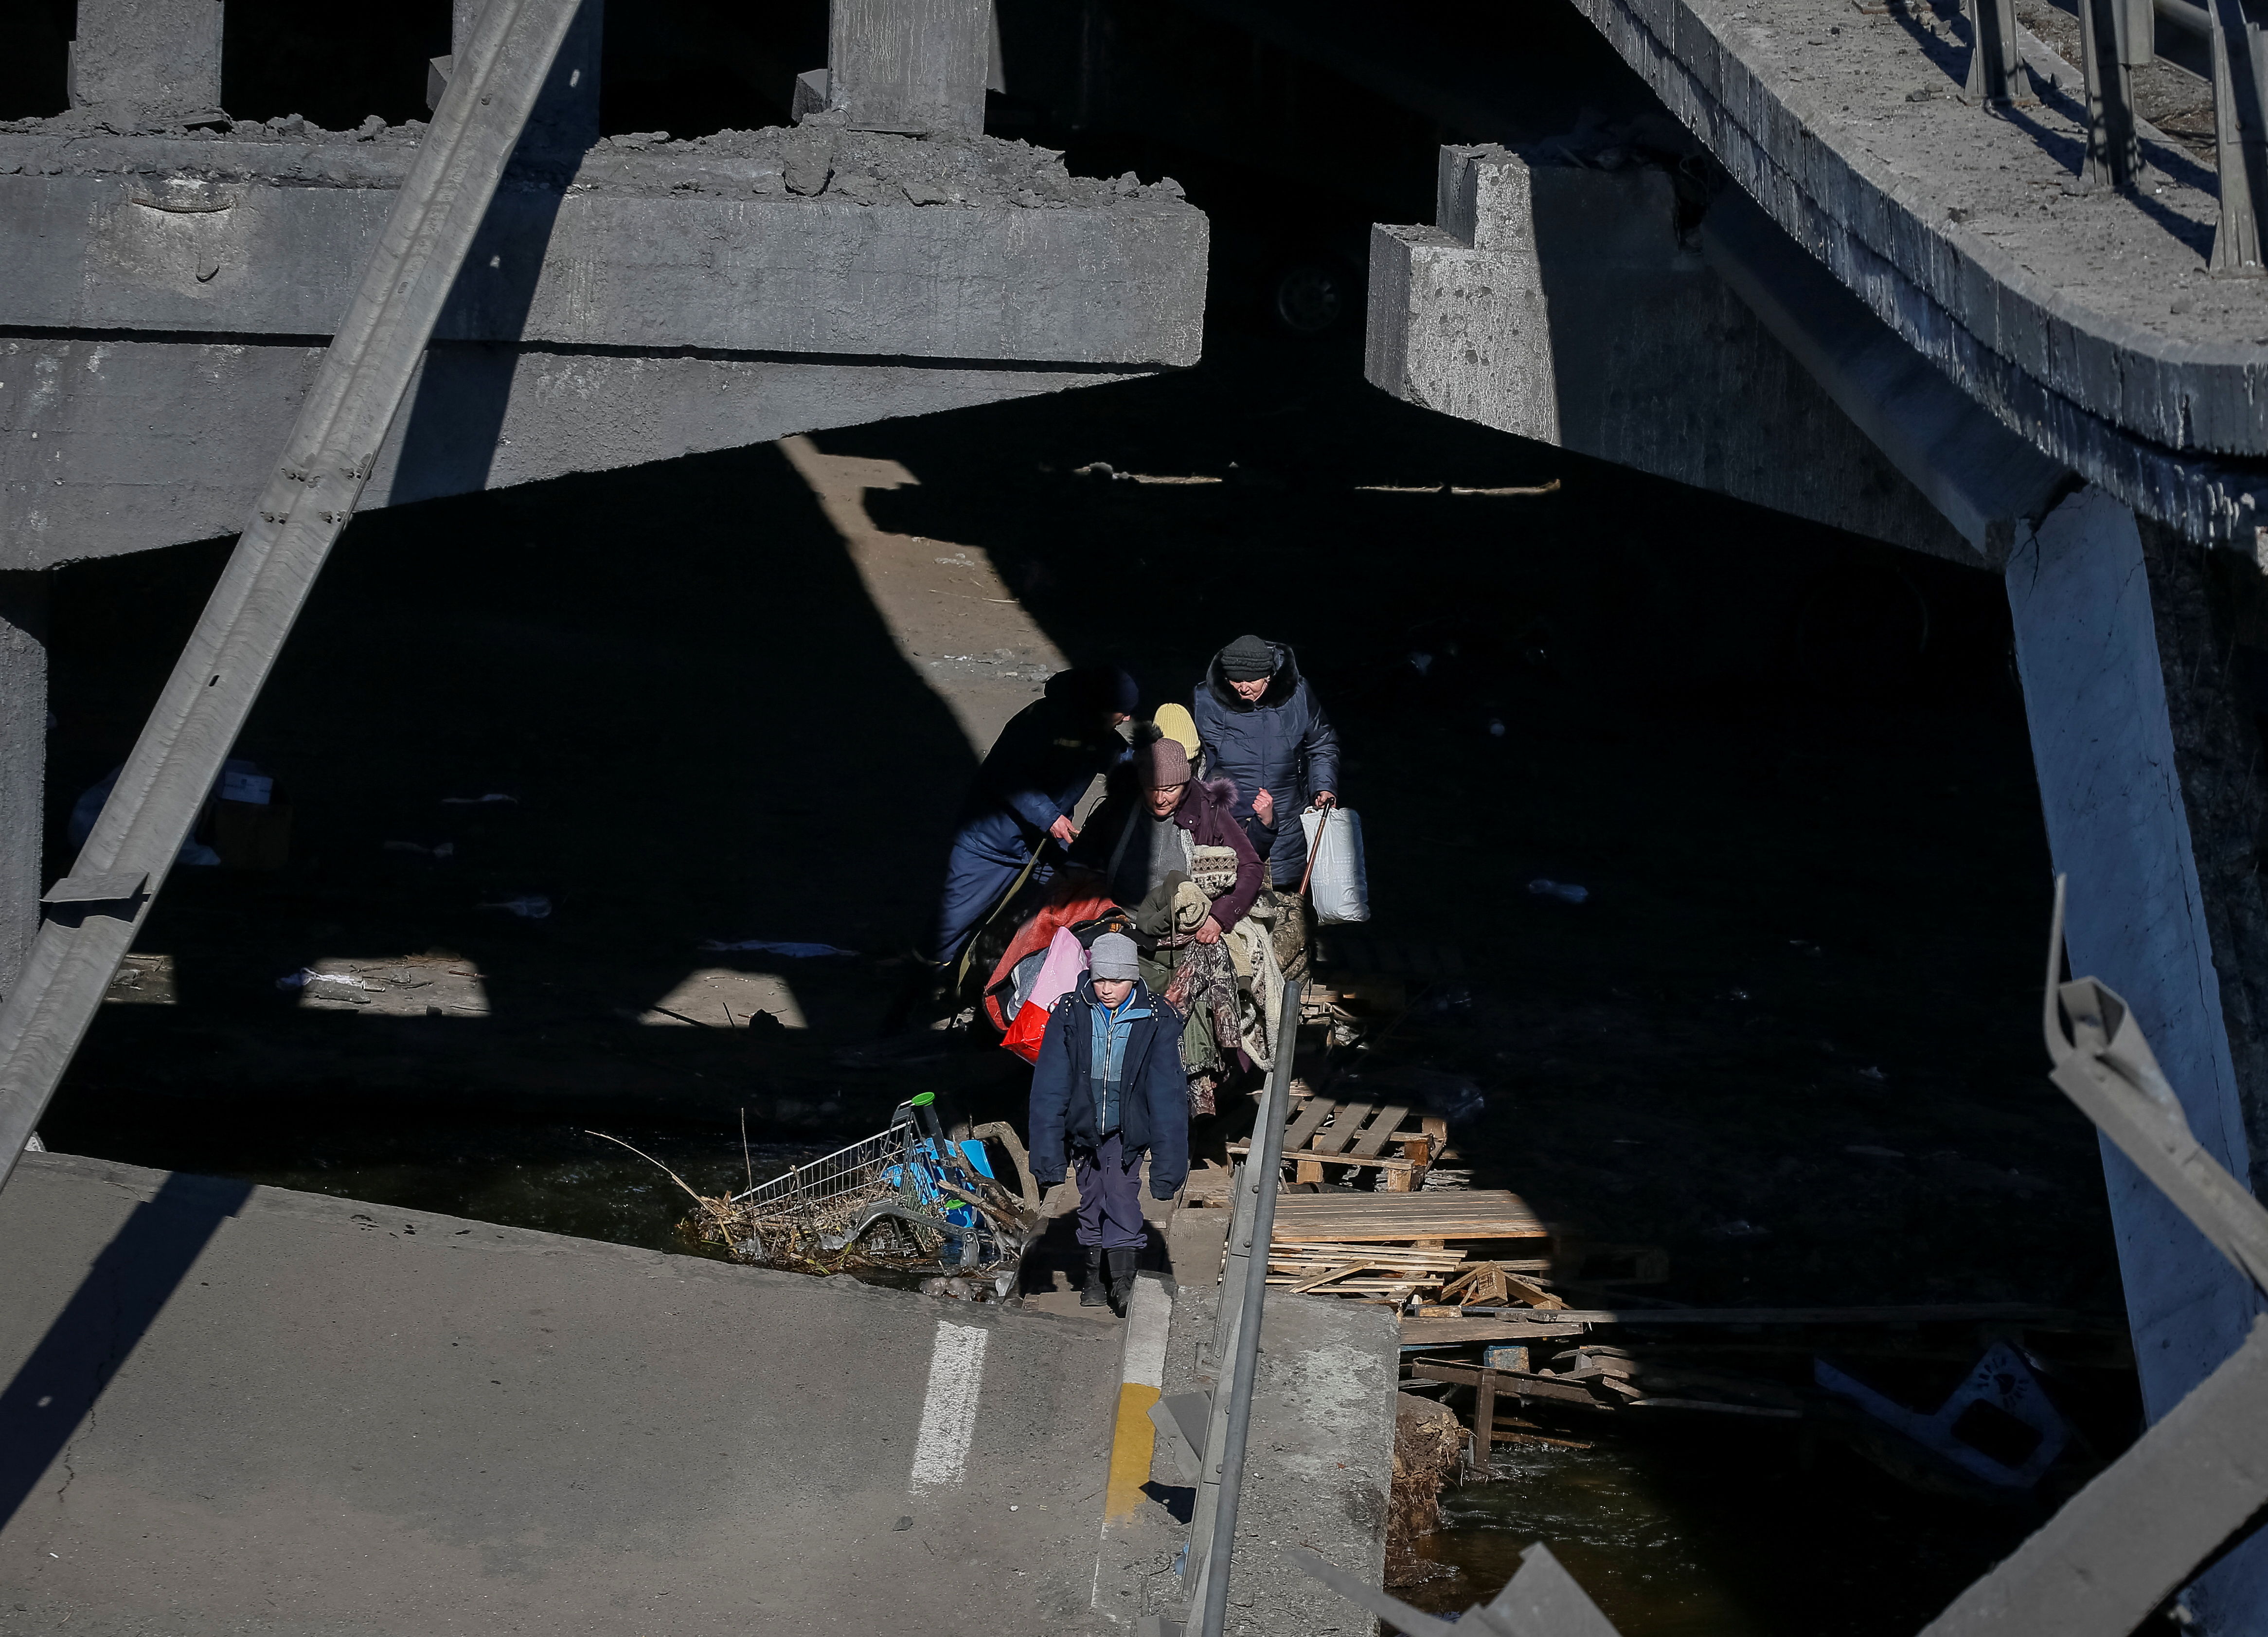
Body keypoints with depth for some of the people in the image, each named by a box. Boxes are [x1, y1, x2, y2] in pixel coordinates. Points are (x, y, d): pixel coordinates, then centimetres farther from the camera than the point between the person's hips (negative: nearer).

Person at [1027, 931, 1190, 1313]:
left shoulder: (1156, 1021, -12)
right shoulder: (1070, 1015, -11)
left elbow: (1167, 1094, -9)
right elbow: (1049, 1088, -8)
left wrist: (1169, 1161, -12)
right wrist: (1047, 1152, -11)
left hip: (1127, 1130, -2)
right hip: (1084, 1127, 2)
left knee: (1122, 1196, -13)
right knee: (1091, 1199, 10)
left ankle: (1124, 1279, -10)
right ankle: (1093, 1276, 25)